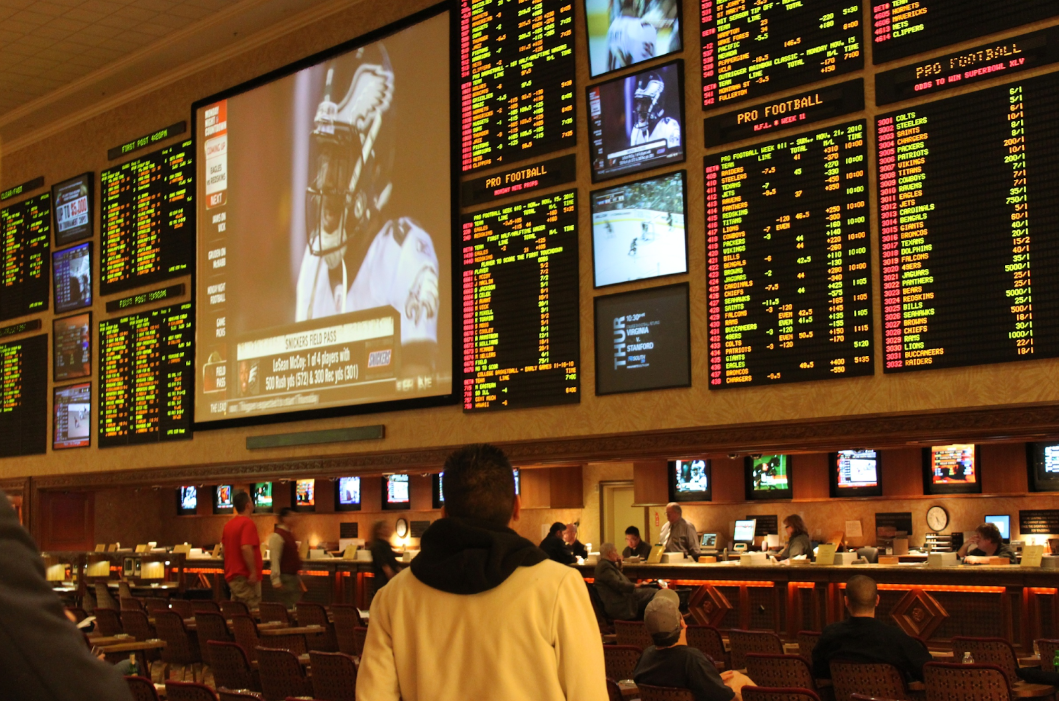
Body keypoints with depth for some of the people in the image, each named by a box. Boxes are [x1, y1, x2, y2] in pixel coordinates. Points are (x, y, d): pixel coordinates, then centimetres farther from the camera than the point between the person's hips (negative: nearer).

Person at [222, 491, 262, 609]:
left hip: (231, 576, 9)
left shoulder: (228, 523, 12)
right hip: (245, 576, -9)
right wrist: (253, 572, -22)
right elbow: (246, 548, -25)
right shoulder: (248, 522, -15)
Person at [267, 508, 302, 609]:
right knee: (287, 607, -9)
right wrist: (276, 580, -24)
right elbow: (274, 559, -19)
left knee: (295, 604, 11)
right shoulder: (277, 536, -14)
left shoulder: (289, 534, 15)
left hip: (293, 576, 10)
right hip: (285, 577, -10)